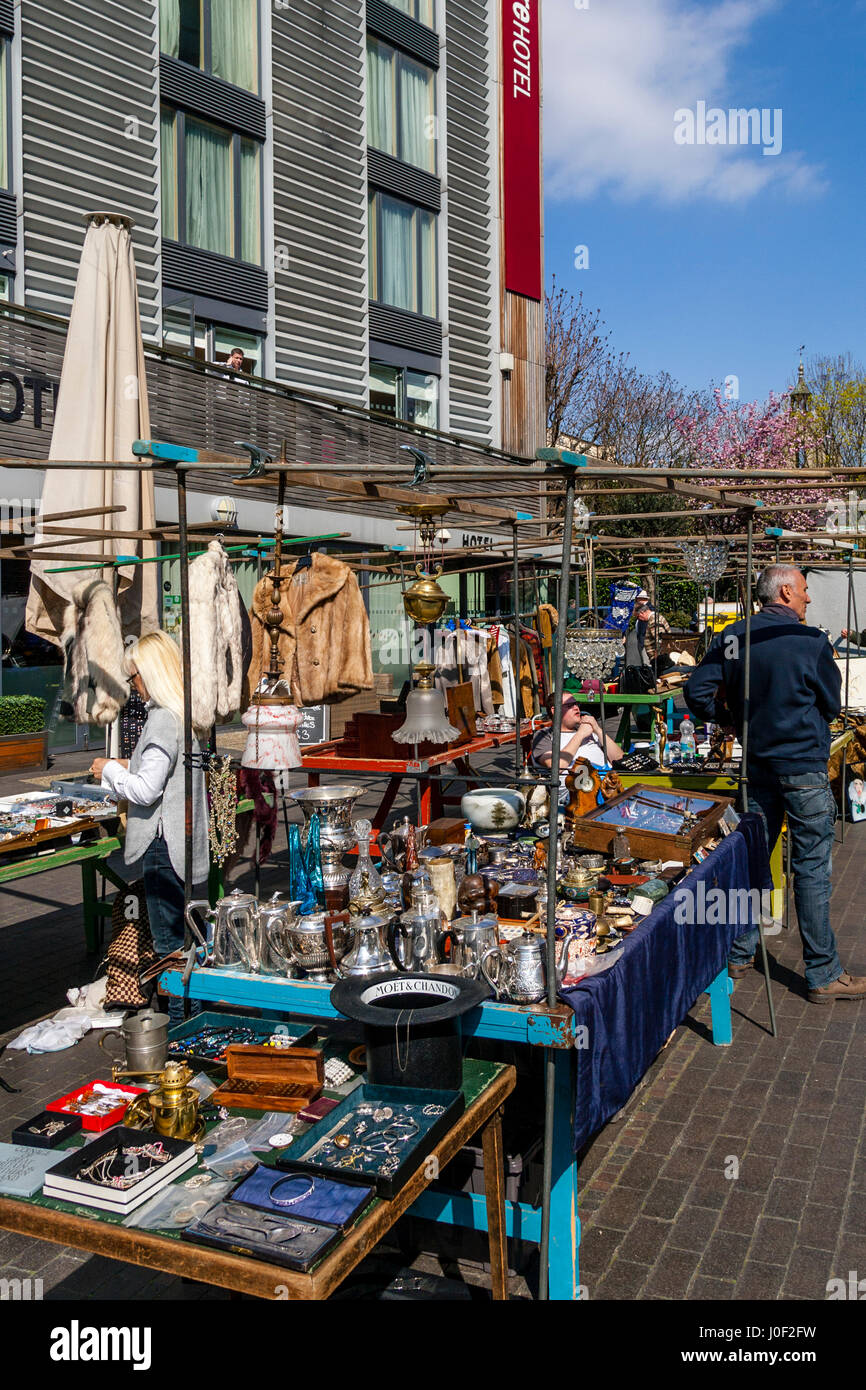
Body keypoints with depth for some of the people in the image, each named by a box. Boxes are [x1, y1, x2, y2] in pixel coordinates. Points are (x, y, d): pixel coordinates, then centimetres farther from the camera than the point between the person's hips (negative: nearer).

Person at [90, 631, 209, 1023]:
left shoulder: (163, 719, -19)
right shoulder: (186, 712, 10)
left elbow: (146, 790, -21)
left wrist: (110, 770, -6)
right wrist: (130, 766, 17)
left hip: (164, 840, -10)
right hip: (183, 835, 10)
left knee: (169, 939, 0)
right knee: (181, 931, 18)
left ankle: (180, 1019, 9)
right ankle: (193, 1012, 27)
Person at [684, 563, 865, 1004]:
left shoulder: (731, 637, 1)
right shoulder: (810, 641, -13)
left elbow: (697, 693, 0)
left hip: (758, 764, 6)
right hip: (805, 765, -6)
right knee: (811, 869, 0)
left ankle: (739, 954, 25)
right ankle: (823, 976, 8)